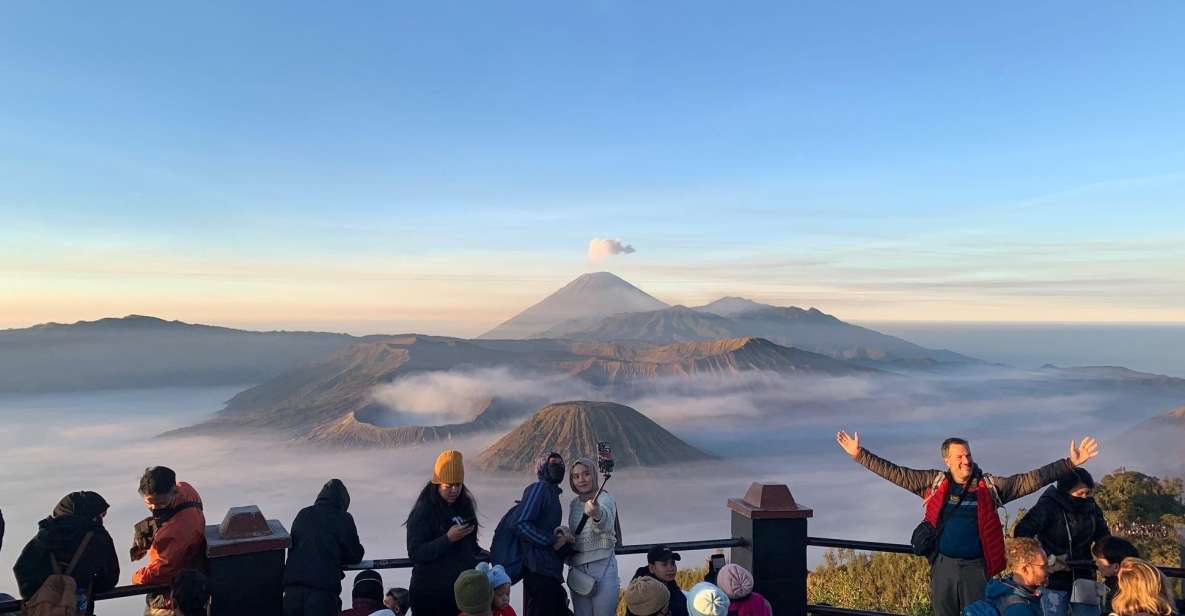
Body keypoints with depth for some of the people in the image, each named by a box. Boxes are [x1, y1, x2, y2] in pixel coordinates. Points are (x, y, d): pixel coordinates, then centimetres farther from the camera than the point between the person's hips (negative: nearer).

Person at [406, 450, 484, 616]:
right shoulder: (423, 512, -10)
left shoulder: (464, 505, 7)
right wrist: (448, 539, -24)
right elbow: (415, 553, -17)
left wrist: (487, 555, 3)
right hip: (431, 594, -5)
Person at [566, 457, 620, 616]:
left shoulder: (605, 499, -10)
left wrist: (596, 514, -55)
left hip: (602, 567, -6)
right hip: (577, 568, 6)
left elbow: (605, 523, -33)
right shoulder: (573, 503, 11)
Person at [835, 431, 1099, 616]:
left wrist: (1070, 463, -7)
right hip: (943, 566, 1)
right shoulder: (935, 483, 1)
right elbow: (895, 473, 0)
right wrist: (859, 455, -4)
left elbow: (1033, 479, -1)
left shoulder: (990, 486, 1)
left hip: (977, 567, 0)